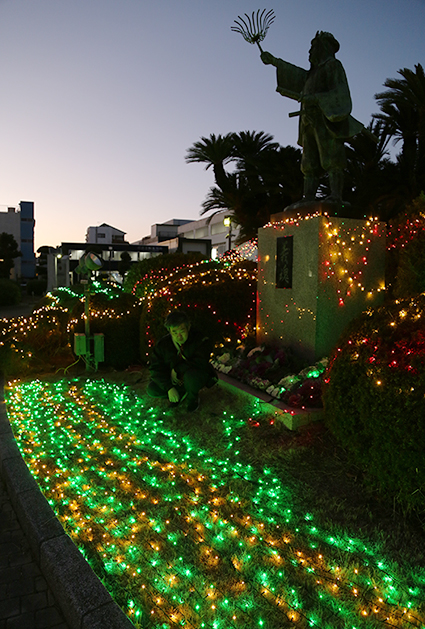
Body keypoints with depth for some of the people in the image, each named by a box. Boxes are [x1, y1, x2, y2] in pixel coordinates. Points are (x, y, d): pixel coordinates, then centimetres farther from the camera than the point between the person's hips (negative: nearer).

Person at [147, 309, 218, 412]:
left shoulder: (201, 341, -24)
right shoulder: (163, 344, -13)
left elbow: (200, 363, -36)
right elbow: (155, 367, -13)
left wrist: (176, 367, -27)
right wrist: (169, 388, -24)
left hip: (199, 377, -4)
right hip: (175, 380, 4)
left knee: (191, 375, -39)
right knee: (152, 389, -16)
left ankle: (193, 396, -2)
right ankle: (182, 392, 11)